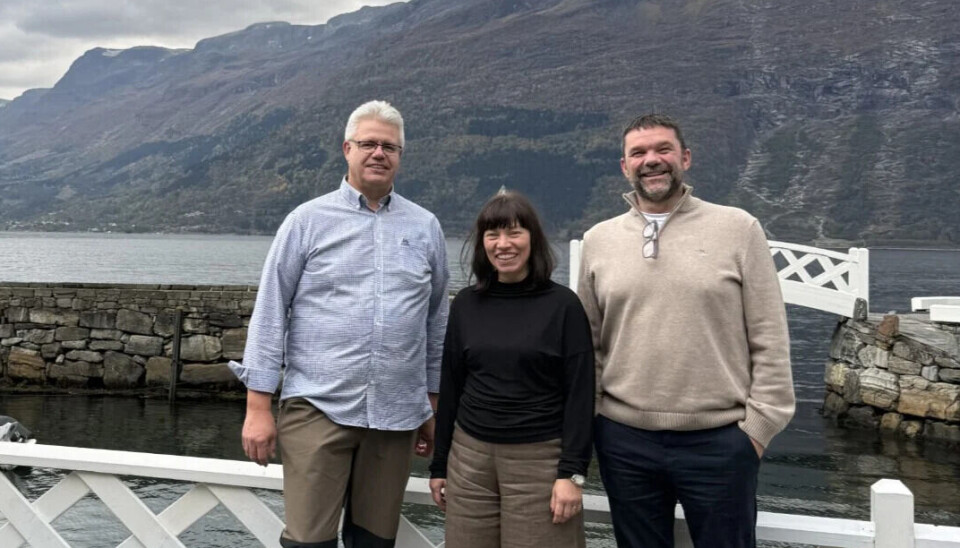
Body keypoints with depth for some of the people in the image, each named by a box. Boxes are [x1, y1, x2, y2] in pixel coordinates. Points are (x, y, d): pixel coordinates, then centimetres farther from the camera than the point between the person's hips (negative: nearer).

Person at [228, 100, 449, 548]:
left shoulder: (425, 227, 8)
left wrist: (434, 405, 14)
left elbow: (437, 321, 14)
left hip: (397, 413, 3)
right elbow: (270, 312, 0)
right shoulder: (308, 220, 0)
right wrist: (258, 406, -4)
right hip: (317, 407, -2)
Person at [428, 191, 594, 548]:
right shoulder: (466, 304, 5)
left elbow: (579, 394, -6)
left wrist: (573, 472, -11)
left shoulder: (563, 305, -5)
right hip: (469, 457, 3)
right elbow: (450, 387, 9)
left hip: (540, 461, -3)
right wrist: (439, 465, 10)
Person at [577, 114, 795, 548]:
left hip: (720, 440, -2)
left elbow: (769, 339, -2)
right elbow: (588, 344, 9)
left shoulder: (738, 228, -2)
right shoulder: (598, 240, 5)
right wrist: (587, 420, 4)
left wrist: (759, 423, -6)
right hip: (624, 440, 3)